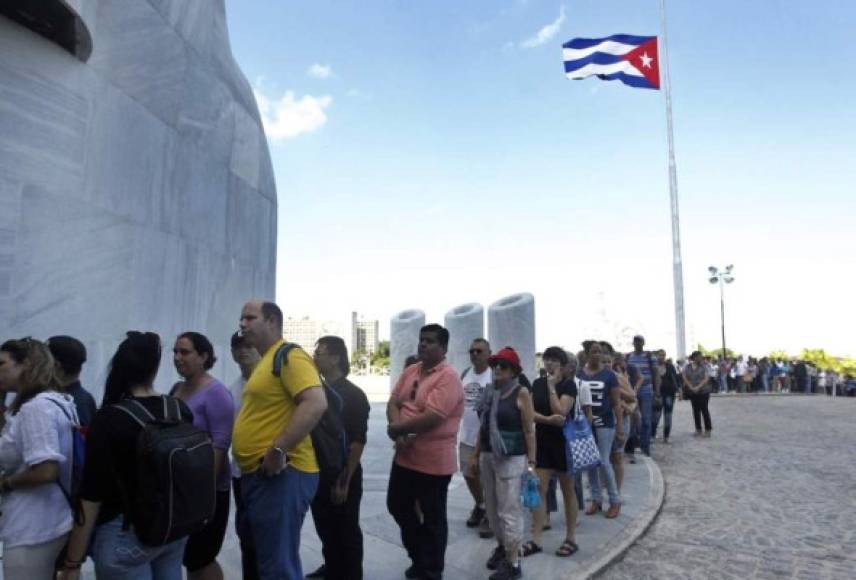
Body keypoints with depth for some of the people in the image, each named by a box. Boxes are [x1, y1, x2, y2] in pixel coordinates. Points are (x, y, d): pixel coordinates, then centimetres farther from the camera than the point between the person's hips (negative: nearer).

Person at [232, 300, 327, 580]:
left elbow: (315, 404, -27)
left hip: (280, 474, -10)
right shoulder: (265, 361, 18)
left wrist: (278, 450, -28)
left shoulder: (289, 356, -14)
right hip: (257, 474, 11)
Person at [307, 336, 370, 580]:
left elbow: (357, 442, -17)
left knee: (346, 533, 7)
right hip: (319, 475, 7)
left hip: (342, 478, -6)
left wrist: (345, 481, -19)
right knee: (326, 529, 20)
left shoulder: (353, 395, -13)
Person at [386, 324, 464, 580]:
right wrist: (399, 435, -15)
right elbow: (393, 403, 3)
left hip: (433, 461, -8)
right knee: (398, 506, 21)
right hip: (404, 456, 8)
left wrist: (396, 429, -14)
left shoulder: (448, 377, -19)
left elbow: (430, 418, -27)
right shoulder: (410, 371, 7)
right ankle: (419, 557, 42)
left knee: (432, 519, 8)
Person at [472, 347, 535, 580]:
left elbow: (529, 430, -10)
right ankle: (502, 545, 36)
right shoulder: (490, 391, 8)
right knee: (492, 506, 17)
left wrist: (531, 461, -13)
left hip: (511, 458, -7)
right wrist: (476, 454, 15)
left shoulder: (521, 393, -10)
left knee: (509, 509, -1)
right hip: (488, 455, 7)